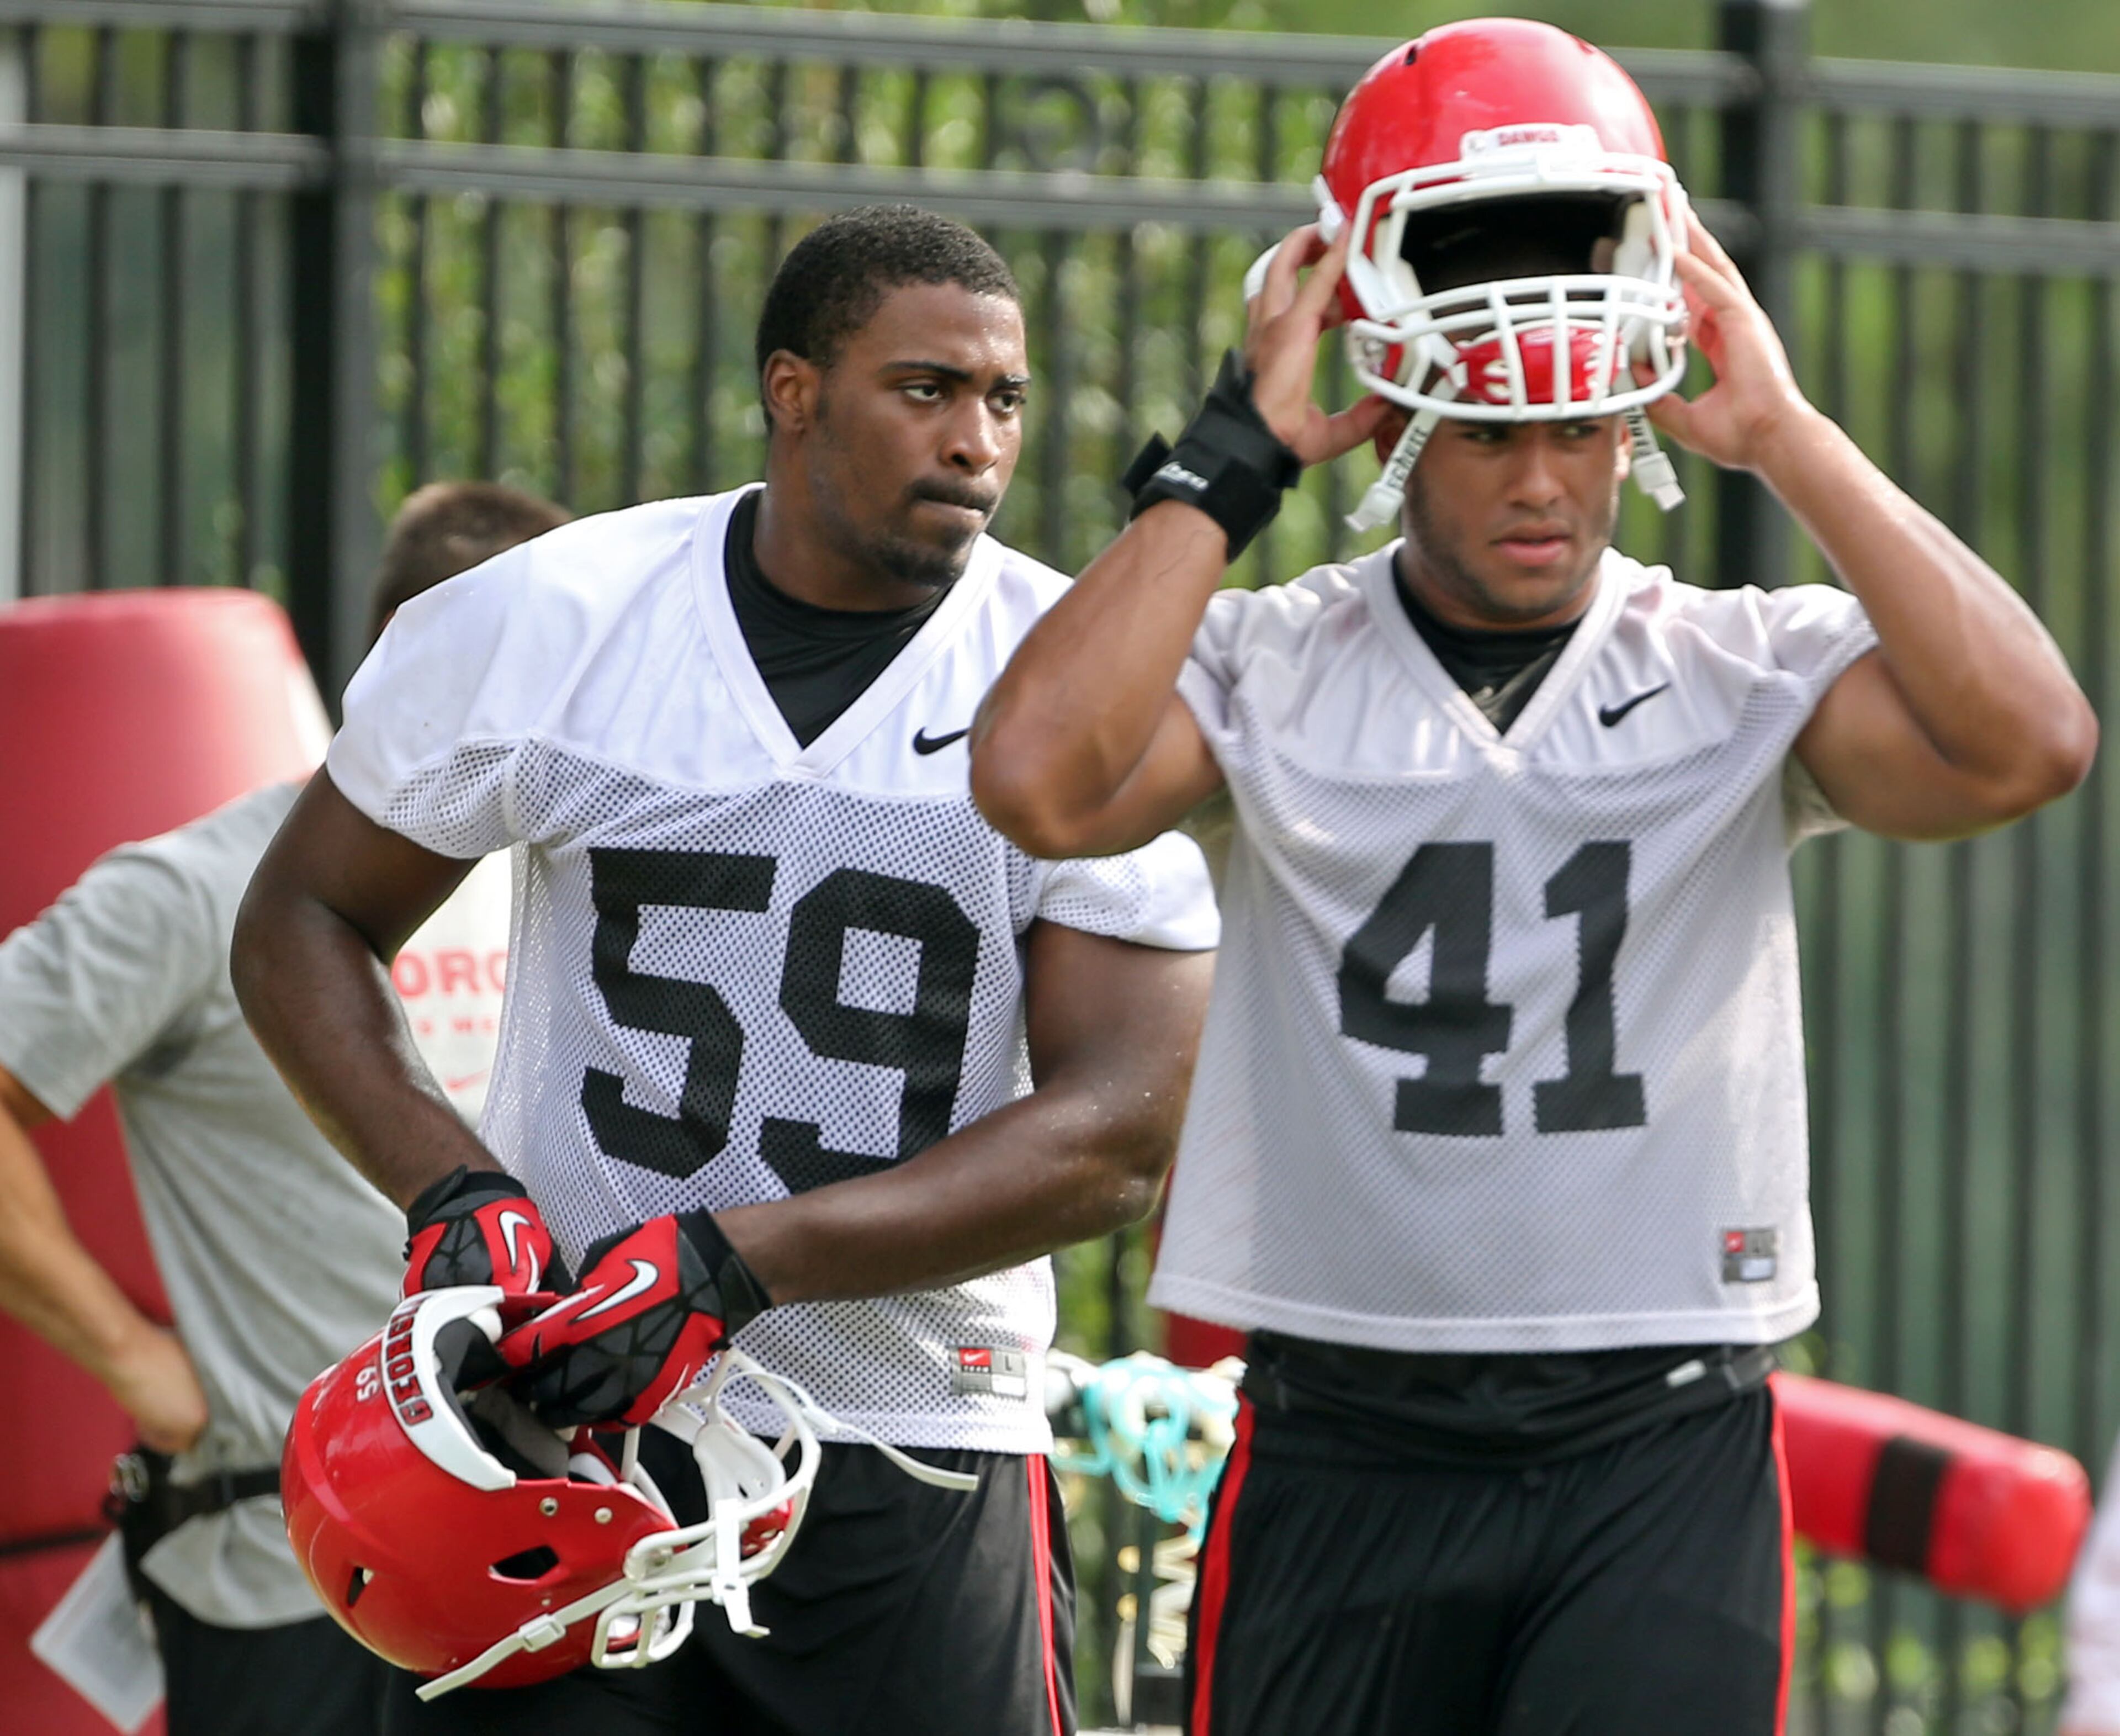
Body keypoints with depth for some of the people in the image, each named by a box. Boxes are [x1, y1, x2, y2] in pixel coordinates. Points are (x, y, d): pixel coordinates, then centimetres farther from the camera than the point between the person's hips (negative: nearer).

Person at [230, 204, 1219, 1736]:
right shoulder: (546, 625, 1)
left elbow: (1121, 1134, -8)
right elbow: (304, 920, 12)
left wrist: (736, 1260, -18)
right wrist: (452, 1192, -7)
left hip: (918, 1477, 0)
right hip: (565, 1434, 0)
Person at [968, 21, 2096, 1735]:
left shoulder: (1749, 673, 3)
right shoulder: (1271, 669, 2)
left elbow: (2024, 743, -14)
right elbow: (1041, 781, -17)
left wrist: (1787, 438, -9)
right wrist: (1233, 460, -9)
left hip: (1666, 1457, 0)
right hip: (1349, 1446, 1)